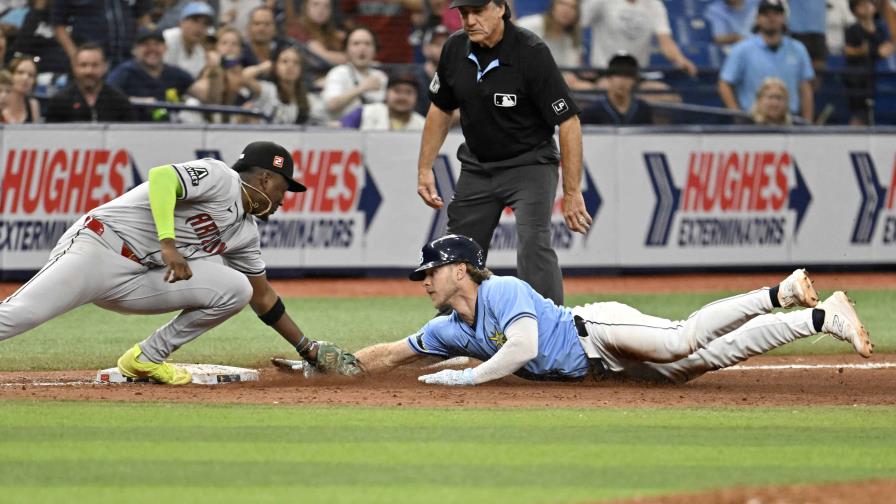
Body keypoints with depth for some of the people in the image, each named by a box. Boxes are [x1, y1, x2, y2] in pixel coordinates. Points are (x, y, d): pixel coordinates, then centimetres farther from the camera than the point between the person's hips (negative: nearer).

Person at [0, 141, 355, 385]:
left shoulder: (245, 233, 18)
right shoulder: (220, 178, -7)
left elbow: (263, 297, 28)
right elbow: (161, 177, -24)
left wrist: (308, 349, 29)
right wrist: (168, 242, -32)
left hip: (139, 281, 8)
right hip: (97, 246, -8)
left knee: (235, 289, -5)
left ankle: (146, 359, 0)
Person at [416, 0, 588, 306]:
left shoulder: (532, 53, -22)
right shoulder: (455, 49, -5)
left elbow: (568, 122, -22)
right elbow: (441, 109, 13)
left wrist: (572, 194, -24)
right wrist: (424, 169, 8)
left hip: (529, 164, -6)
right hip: (476, 166, 6)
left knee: (533, 243, -25)